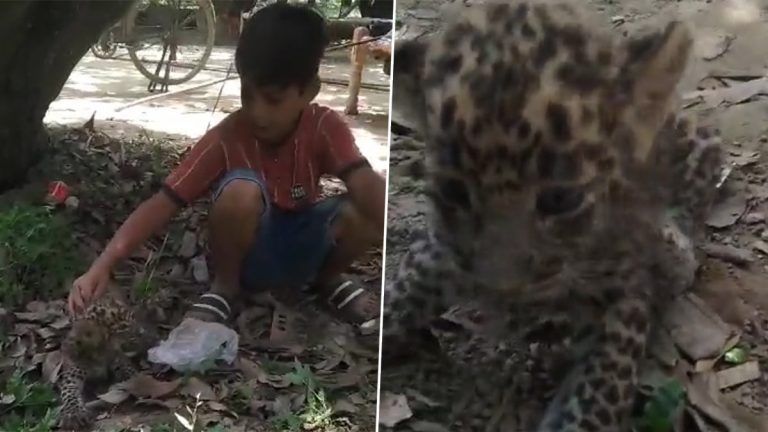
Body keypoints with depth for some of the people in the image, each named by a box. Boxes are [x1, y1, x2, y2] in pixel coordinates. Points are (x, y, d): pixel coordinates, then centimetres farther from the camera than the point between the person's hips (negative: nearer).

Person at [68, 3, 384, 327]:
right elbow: (163, 203, -24)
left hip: (301, 249, 2)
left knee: (366, 210, -28)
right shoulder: (226, 138, -21)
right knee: (241, 190, -35)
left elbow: (366, 185, -35)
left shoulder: (326, 128, -18)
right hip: (247, 253, -2)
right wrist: (102, 267, -37)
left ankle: (327, 279, 4)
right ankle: (225, 288, -8)